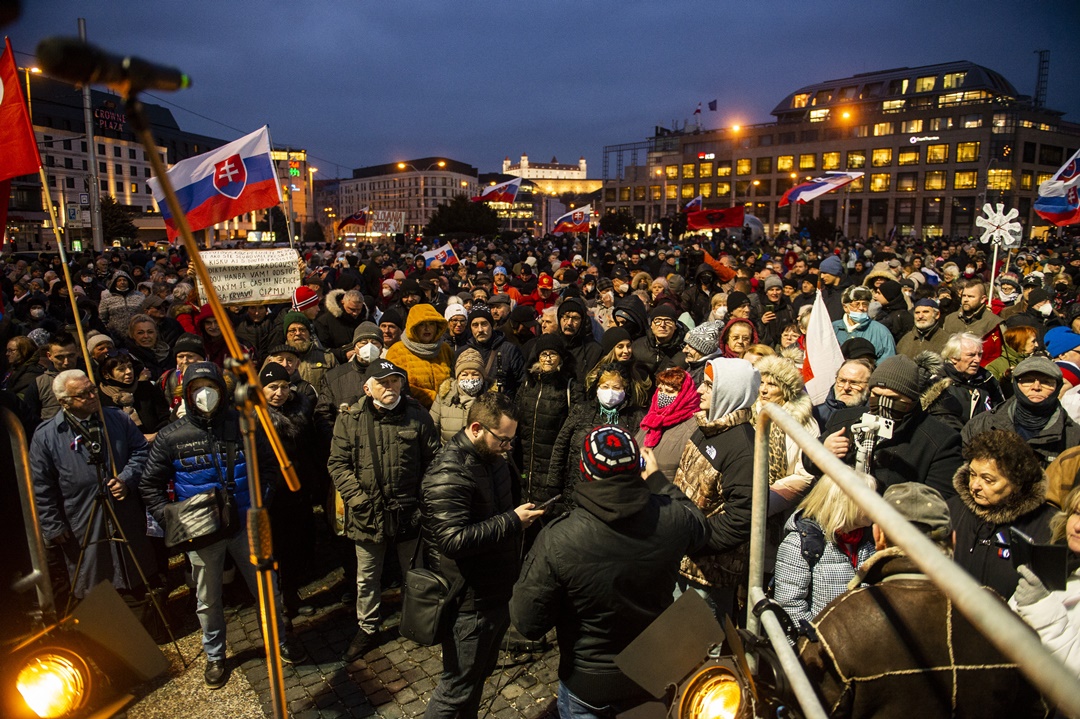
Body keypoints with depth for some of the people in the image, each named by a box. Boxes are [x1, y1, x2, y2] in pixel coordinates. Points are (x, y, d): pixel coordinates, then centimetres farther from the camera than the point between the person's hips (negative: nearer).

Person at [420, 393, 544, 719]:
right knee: (458, 688, 7)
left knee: (481, 672, 25)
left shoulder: (492, 458, 5)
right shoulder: (448, 473, -26)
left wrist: (524, 511, 5)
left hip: (496, 592, 9)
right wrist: (512, 521, -27)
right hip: (469, 603, -9)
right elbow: (453, 539, -32)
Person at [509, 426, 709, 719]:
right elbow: (700, 529, 3)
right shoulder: (672, 520, -23)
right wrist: (658, 480, 10)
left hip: (588, 687, -3)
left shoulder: (556, 542, -32)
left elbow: (528, 623, -22)